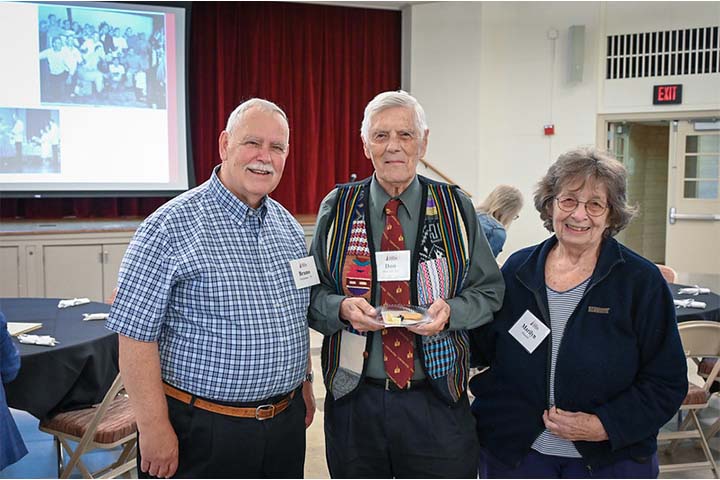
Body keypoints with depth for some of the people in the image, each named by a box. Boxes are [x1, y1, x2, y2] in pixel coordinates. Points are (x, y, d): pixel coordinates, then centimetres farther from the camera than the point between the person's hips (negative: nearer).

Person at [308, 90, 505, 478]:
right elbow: (311, 294, 4)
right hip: (354, 401, 1)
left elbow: (488, 292, 4)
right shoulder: (337, 209, 1)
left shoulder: (456, 209, 0)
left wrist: (450, 311, -15)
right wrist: (341, 307, -17)